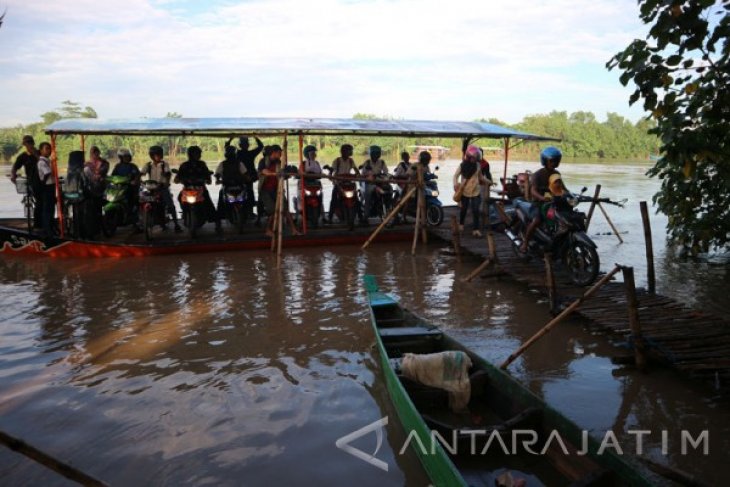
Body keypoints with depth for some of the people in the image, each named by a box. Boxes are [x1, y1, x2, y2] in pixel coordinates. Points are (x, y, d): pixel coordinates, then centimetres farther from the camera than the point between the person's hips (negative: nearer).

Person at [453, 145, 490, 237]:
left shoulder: (477, 165, -1)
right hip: (464, 191, -1)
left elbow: (481, 176, 13)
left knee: (475, 210, -5)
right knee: (464, 209, 13)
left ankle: (476, 229, -2)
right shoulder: (463, 165, -10)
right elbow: (456, 175, -14)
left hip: (475, 191, 2)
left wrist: (488, 182, 12)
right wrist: (455, 183, -32)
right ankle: (461, 224, 35)